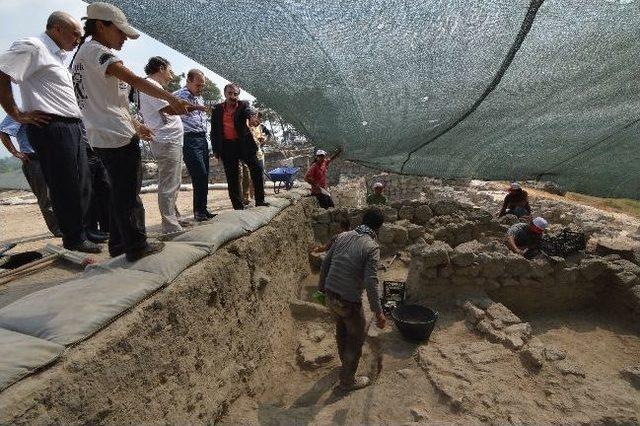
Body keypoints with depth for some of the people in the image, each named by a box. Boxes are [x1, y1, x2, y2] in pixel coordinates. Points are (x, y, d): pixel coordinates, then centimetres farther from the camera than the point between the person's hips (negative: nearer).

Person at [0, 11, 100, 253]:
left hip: (71, 127, 9)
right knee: (65, 187, -4)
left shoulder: (57, 56, 23)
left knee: (82, 185, 11)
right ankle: (74, 239, 7)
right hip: (50, 127, -9)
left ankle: (79, 232, 23)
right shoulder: (32, 47, -5)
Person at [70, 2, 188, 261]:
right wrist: (170, 98, -24)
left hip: (102, 137, 10)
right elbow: (134, 80, -23)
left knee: (120, 191, 16)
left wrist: (135, 126, 23)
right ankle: (137, 247, 3)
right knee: (129, 193, -4)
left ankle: (118, 243, 23)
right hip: (118, 136, -10)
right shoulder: (95, 50, -8)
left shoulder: (82, 55, 23)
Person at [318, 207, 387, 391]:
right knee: (357, 337, 17)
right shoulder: (372, 247, -16)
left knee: (342, 328, 29)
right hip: (349, 301, -6)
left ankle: (345, 360, 53)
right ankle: (347, 380, 30)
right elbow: (371, 282, -21)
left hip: (330, 295, 6)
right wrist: (378, 312, -14)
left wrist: (322, 287, 20)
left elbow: (326, 263, 7)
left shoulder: (343, 236, 2)